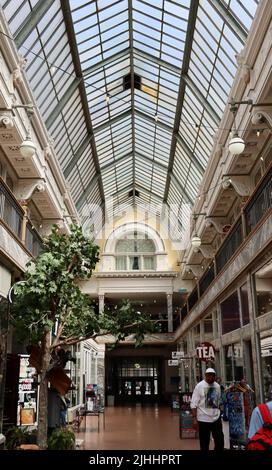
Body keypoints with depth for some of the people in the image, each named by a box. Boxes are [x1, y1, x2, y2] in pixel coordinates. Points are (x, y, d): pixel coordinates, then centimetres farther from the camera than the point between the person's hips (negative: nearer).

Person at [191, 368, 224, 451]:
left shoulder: (217, 386, 5)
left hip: (216, 418, 4)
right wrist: (194, 419, -16)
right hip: (203, 419, -4)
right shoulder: (199, 386, -9)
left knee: (220, 441, 5)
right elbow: (194, 404, -10)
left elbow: (218, 401, 14)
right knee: (204, 444, 6)